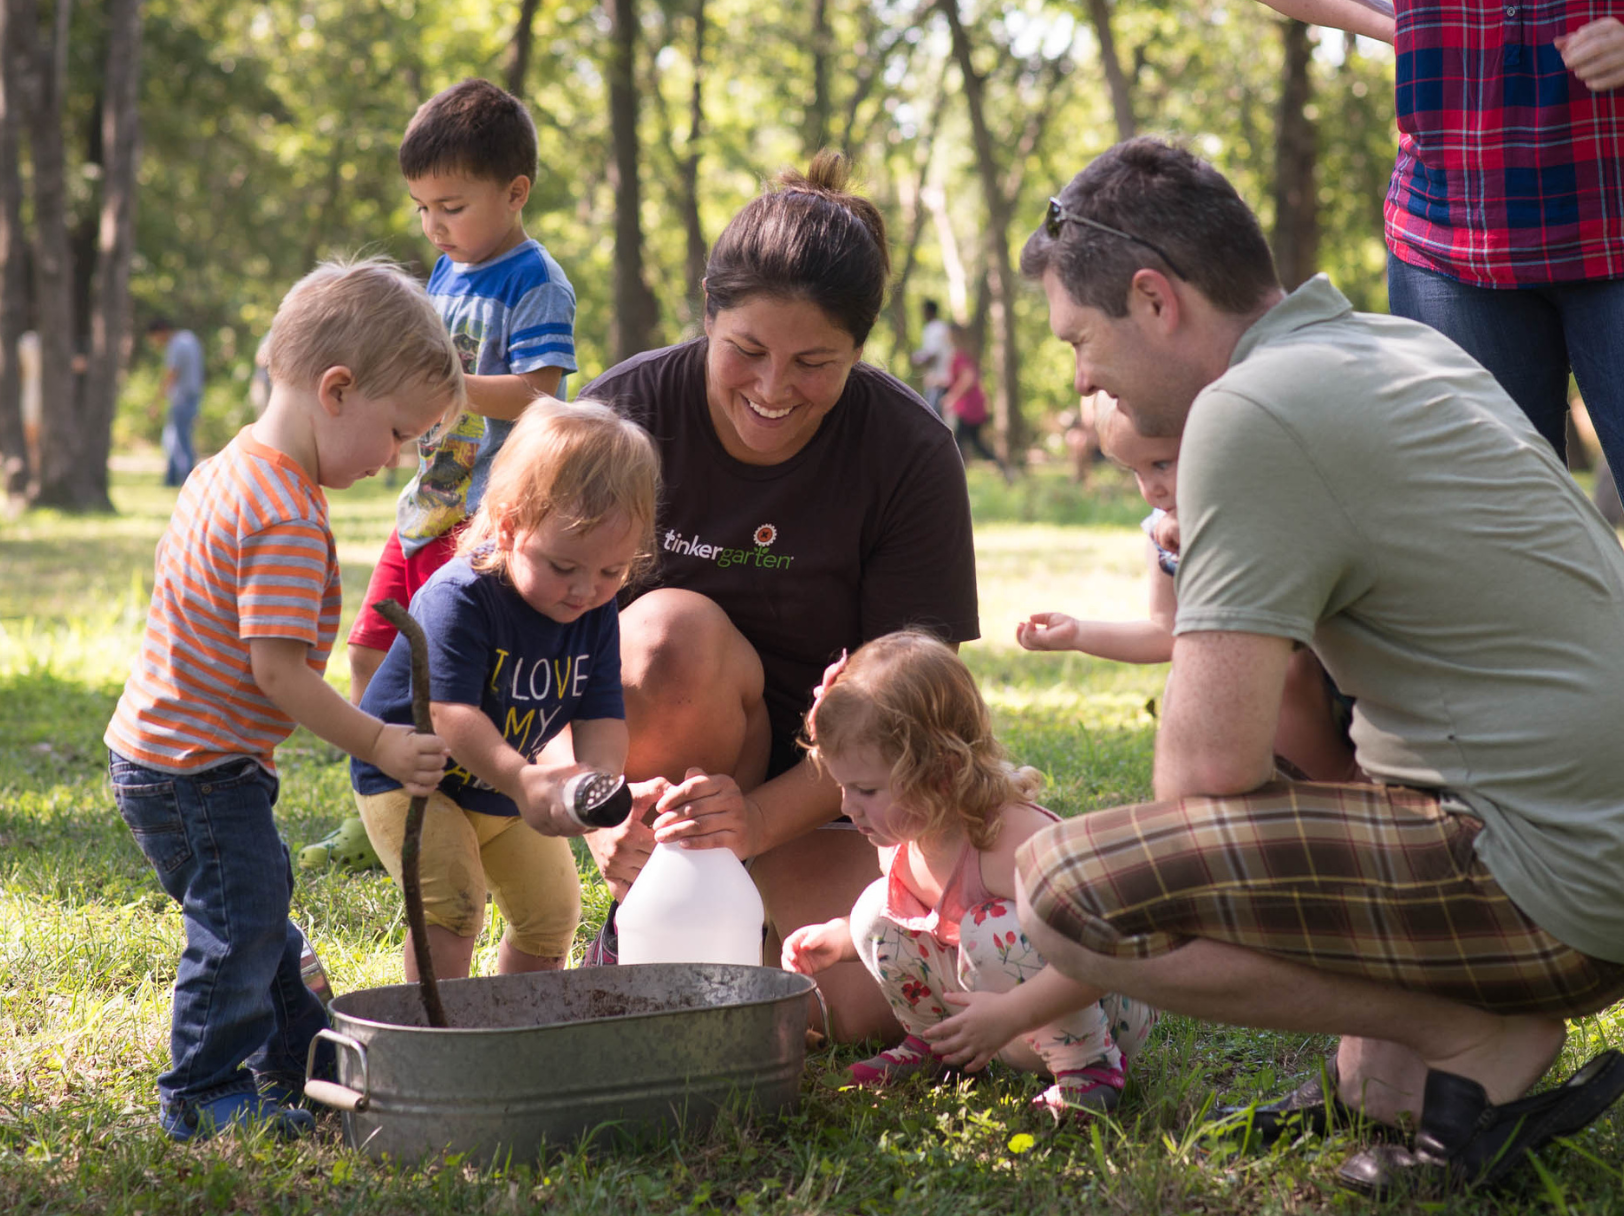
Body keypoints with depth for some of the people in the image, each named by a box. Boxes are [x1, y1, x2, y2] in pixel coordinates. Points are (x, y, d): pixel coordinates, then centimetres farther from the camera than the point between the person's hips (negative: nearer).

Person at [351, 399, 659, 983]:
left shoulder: (597, 616, -13)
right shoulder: (459, 597, -33)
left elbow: (602, 717, -16)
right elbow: (448, 712, -41)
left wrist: (597, 777, -40)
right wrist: (523, 780, -55)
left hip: (506, 786, 7)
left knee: (551, 910, 11)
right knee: (450, 898, -25)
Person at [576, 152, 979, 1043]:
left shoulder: (910, 454, -15)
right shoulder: (620, 418, -15)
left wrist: (757, 819, -34)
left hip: (817, 785, 1)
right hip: (643, 760, -1)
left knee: (877, 1008, -24)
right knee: (678, 631, -35)